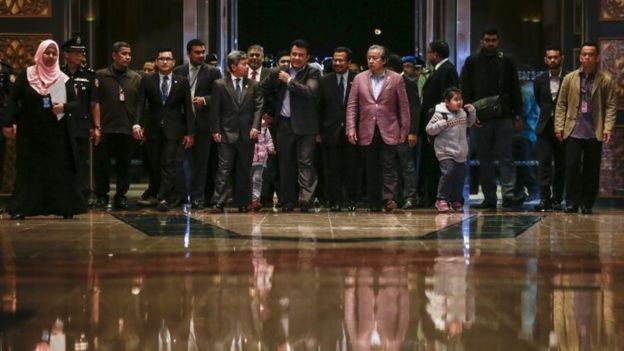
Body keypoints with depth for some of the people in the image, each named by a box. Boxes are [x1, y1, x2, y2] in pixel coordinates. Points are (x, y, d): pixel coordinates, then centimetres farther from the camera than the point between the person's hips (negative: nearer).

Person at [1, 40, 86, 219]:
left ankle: (66, 208, 3)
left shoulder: (63, 79, 4)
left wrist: (64, 107, -18)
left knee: (60, 170, -1)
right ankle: (21, 208, 3)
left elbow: (75, 103, 4)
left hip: (57, 133, 1)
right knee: (29, 170, 1)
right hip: (30, 132, -1)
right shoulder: (26, 75, 1)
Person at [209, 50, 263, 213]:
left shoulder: (253, 85, 8)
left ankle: (243, 203, 13)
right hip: (227, 134, -3)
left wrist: (255, 126, -7)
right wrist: (215, 131, -5)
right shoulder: (220, 85, 1)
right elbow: (215, 110, 1)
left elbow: (258, 107, 5)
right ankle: (219, 203, -7)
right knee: (224, 169, -6)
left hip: (247, 134, 3)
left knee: (244, 170, 7)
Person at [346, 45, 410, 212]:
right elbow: (352, 105, 7)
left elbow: (403, 105, 3)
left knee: (388, 165, -9)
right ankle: (374, 203, 10)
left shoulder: (396, 79, 2)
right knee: (371, 168, 5)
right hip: (367, 131, 2)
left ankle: (389, 198, -13)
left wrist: (404, 129, 0)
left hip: (388, 131, -2)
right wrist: (351, 128, -2)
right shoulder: (359, 79, 7)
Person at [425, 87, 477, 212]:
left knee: (460, 175, 9)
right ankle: (442, 199, -7)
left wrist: (472, 111, 12)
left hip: (461, 152, 6)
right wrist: (442, 124, -24)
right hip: (445, 152, -6)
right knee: (448, 173, -18)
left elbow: (469, 123, 28)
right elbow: (429, 129, -11)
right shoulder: (440, 114, -11)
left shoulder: (463, 113, 9)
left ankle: (456, 200, 22)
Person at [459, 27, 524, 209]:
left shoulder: (506, 61, 7)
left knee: (506, 157, -6)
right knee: (485, 159, 5)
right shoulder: (472, 62, 6)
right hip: (480, 118, 1)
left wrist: (517, 115, 5)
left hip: (504, 117, 0)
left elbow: (515, 90, 10)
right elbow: (465, 90, 4)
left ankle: (508, 194, -10)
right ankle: (489, 197, 9)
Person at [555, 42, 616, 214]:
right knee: (572, 166, -6)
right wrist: (559, 126, 0)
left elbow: (610, 106, 1)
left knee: (591, 169, 2)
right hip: (573, 131, 1)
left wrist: (607, 128, -9)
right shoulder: (569, 79, 8)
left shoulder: (605, 80, 3)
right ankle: (572, 203, 1)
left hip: (595, 133, -1)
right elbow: (561, 104, 9)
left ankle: (587, 204, 10)